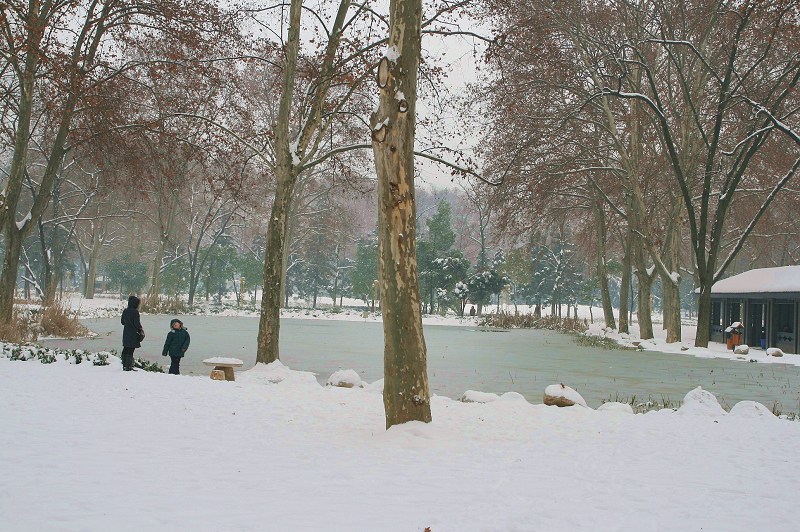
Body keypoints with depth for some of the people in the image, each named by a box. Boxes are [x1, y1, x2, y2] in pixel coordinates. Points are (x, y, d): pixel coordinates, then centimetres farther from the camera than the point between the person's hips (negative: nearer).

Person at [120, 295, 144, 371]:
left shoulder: (125, 311, 7)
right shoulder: (135, 312, -16)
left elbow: (122, 322, 15)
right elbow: (137, 323, -16)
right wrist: (141, 330, 0)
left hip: (126, 333, 8)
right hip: (133, 334, -8)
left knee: (125, 350, 14)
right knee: (130, 350, -5)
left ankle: (124, 365, 19)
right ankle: (128, 367, -5)